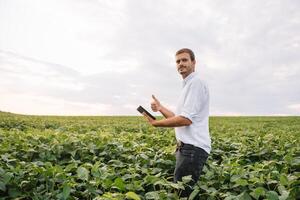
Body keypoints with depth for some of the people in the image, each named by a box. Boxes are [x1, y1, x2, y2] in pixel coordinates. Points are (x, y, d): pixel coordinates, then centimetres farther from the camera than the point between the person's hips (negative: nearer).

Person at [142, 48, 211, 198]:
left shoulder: (196, 83, -10)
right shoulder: (188, 85, 21)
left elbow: (186, 119, -19)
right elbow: (178, 118, 21)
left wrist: (156, 123, -10)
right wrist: (161, 108, 12)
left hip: (193, 147, -10)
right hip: (188, 146, 10)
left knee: (181, 193, -5)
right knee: (182, 191, 14)